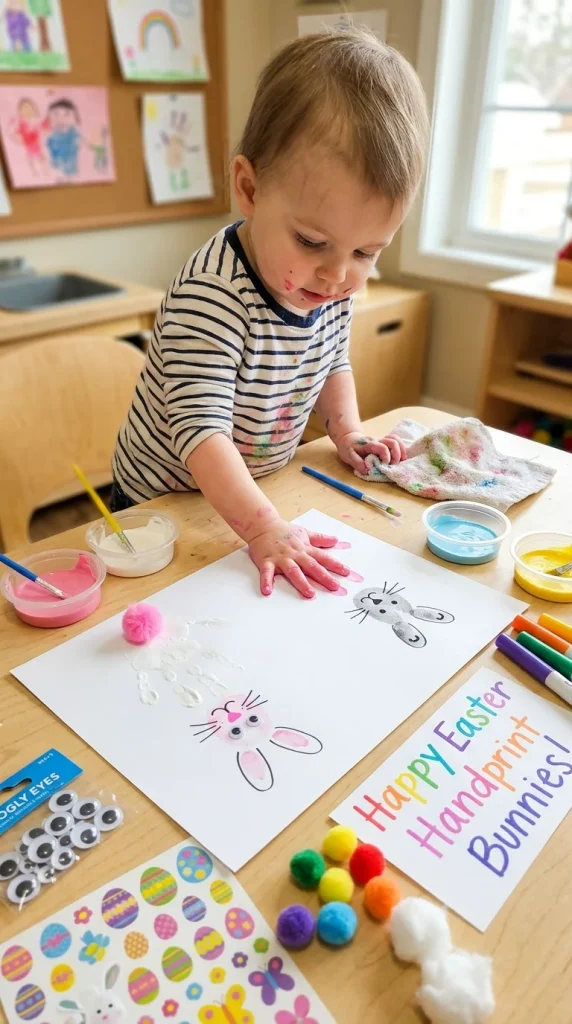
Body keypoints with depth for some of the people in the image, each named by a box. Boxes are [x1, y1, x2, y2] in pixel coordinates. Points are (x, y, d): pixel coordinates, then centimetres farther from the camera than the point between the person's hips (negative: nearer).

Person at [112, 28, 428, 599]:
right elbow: (199, 428, -35)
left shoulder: (333, 285, -10)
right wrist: (263, 528, -40)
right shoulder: (211, 295, -33)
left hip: (257, 489, 6)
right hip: (162, 503, -5)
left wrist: (347, 431, -2)